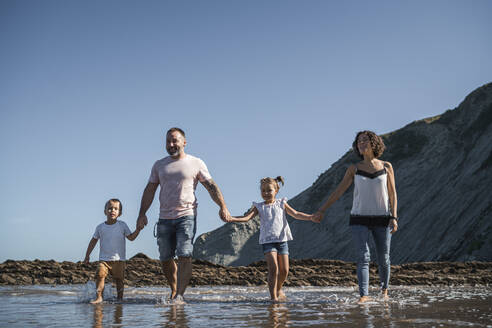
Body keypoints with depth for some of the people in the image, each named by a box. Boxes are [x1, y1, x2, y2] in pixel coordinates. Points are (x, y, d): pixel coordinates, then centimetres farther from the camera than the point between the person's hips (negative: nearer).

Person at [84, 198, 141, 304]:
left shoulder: (122, 225, 1)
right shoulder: (100, 227, 2)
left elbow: (131, 237, 1)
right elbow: (93, 241, 12)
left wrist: (138, 230, -15)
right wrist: (87, 256, 13)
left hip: (119, 259, 0)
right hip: (104, 259, 0)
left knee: (119, 279, 4)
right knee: (100, 274, -18)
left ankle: (120, 298, 17)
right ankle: (99, 297, -14)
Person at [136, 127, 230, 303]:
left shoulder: (196, 163, 5)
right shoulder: (159, 165, 13)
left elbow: (211, 186, 4)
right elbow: (150, 190, 13)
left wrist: (223, 207, -7)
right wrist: (142, 214, 3)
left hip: (186, 216, -3)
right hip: (165, 218, 4)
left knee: (184, 256, -15)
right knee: (165, 259, 6)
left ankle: (179, 295, -15)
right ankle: (174, 290, 25)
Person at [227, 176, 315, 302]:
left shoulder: (281, 204, 9)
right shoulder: (259, 207, 5)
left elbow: (296, 214, 8)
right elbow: (247, 217, -6)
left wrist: (311, 217, -2)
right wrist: (232, 218, -23)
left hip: (282, 240, 3)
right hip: (267, 241, -2)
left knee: (284, 270, 3)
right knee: (273, 268, -17)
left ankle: (278, 290, 30)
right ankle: (273, 296, -12)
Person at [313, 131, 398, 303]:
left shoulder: (386, 167, 3)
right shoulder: (354, 169, 3)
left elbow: (392, 194, 3)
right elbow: (338, 191, 4)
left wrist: (394, 217, -7)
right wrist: (322, 210, -1)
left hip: (382, 219, 0)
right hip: (359, 219, 0)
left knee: (383, 259, 8)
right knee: (363, 258, -12)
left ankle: (384, 289, 32)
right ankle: (364, 295, -14)